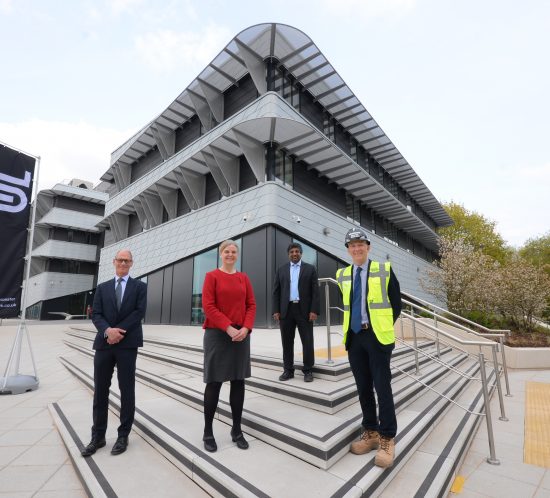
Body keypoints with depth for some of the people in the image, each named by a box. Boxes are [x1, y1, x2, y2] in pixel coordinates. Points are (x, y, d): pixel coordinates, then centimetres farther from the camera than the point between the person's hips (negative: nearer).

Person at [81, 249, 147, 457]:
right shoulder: (102, 287, 13)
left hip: (128, 344, -3)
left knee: (127, 390, 5)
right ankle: (98, 436, 24)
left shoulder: (139, 286, 4)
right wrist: (107, 330, -15)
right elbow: (95, 314, 3)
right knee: (100, 391, 9)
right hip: (104, 343, 3)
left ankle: (123, 436, 19)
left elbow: (139, 312, -7)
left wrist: (119, 331, -14)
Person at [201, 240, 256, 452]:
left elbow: (251, 305, 6)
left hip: (241, 335, 4)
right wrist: (228, 328, -16)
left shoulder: (244, 278, 9)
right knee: (213, 382, 4)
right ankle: (208, 432, 21)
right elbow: (208, 306, -10)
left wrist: (246, 328, -9)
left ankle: (237, 431, 24)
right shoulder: (212, 276, -2)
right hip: (217, 334, -4)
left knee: (238, 382, 9)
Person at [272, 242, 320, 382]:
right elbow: (276, 291, 7)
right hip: (286, 310, 2)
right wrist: (276, 310, -1)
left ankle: (308, 370, 16)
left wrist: (314, 310, -10)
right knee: (287, 342, 8)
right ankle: (288, 370, 20)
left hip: (304, 310, -2)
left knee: (307, 342, 3)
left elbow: (315, 291, -1)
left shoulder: (310, 269, 4)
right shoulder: (281, 270, 10)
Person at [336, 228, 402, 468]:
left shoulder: (384, 269, -3)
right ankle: (370, 433, 28)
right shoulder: (342, 274, 7)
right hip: (354, 336, 4)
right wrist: (351, 325, 8)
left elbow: (396, 302, 2)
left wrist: (385, 326, -1)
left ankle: (387, 439, 18)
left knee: (382, 387, 2)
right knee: (363, 388, 12)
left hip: (377, 335, -4)